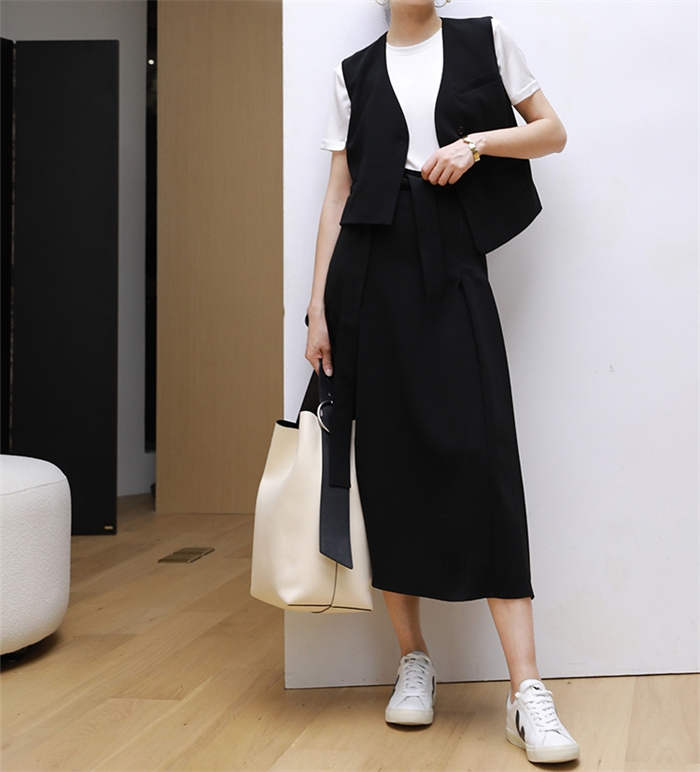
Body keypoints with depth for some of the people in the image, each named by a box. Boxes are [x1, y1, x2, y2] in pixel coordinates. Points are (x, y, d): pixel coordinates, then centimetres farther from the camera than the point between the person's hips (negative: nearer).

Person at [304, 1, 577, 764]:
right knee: (386, 461, 1)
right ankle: (413, 660, 14)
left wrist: (478, 141, -6)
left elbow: (552, 131, 13)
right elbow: (337, 195, 10)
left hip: (452, 267, -2)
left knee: (482, 456, -12)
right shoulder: (355, 73, 14)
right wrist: (318, 308, 3)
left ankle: (527, 691, -11)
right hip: (371, 269, 2)